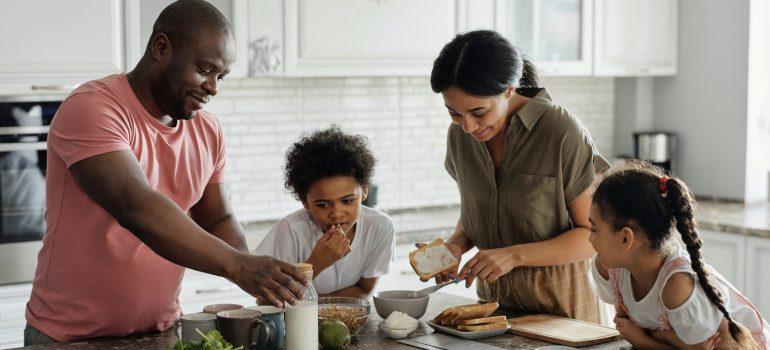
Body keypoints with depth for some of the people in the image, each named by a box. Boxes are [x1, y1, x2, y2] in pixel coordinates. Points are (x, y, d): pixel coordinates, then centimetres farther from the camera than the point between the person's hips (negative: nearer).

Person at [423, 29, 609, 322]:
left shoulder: (562, 131, -16)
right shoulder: (460, 135, 0)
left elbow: (595, 234, -12)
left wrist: (515, 255, -22)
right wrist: (456, 245, -6)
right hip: (492, 297, 1)